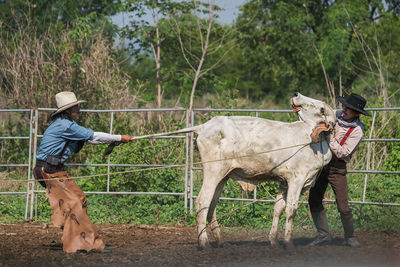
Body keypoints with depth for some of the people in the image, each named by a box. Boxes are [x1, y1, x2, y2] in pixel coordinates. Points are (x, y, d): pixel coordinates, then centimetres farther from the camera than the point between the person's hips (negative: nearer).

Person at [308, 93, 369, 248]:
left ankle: (350, 237, 14)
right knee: (314, 201, 3)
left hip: (337, 168, -5)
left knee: (343, 206, -5)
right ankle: (323, 236, 12)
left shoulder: (357, 131, -15)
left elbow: (342, 153, -20)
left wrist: (329, 136, -23)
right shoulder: (336, 115, 1)